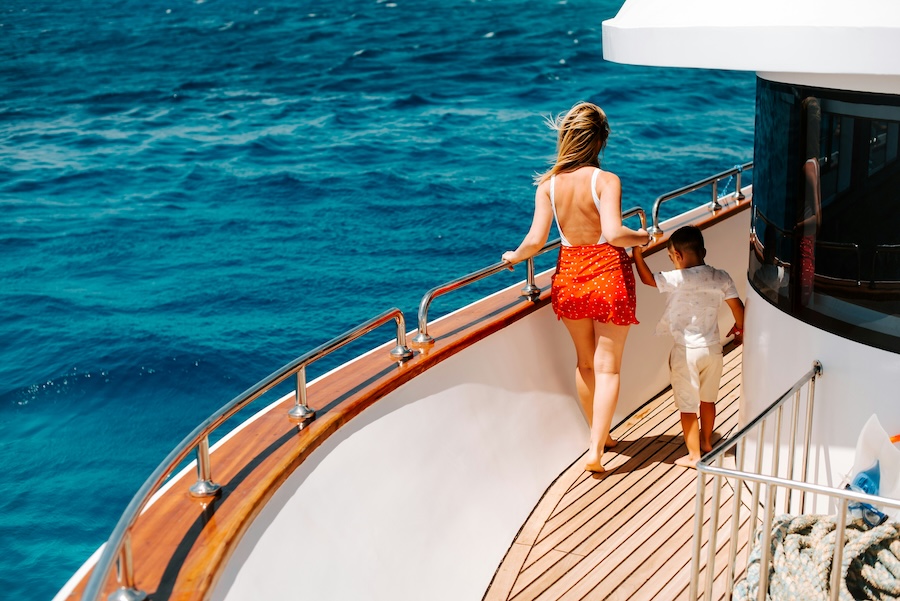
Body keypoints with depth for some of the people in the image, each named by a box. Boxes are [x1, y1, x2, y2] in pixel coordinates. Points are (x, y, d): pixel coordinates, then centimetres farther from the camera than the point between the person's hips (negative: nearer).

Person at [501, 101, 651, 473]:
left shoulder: (548, 185, -7)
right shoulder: (606, 181, -17)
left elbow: (536, 240, -13)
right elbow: (614, 233, -28)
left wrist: (514, 256, 7)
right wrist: (642, 237, -7)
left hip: (569, 276, 4)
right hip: (609, 275, -4)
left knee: (585, 363, 21)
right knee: (607, 368, 6)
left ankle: (599, 436, 36)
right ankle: (595, 450, 1)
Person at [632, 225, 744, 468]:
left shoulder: (679, 279, -19)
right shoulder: (721, 277, -4)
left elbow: (647, 278, -11)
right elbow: (738, 307, 1)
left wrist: (637, 253, 2)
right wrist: (739, 328, 20)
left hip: (686, 351, -5)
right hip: (713, 348, 5)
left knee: (688, 407, 7)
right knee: (708, 400, 23)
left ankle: (694, 455, 15)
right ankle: (707, 443, 40)